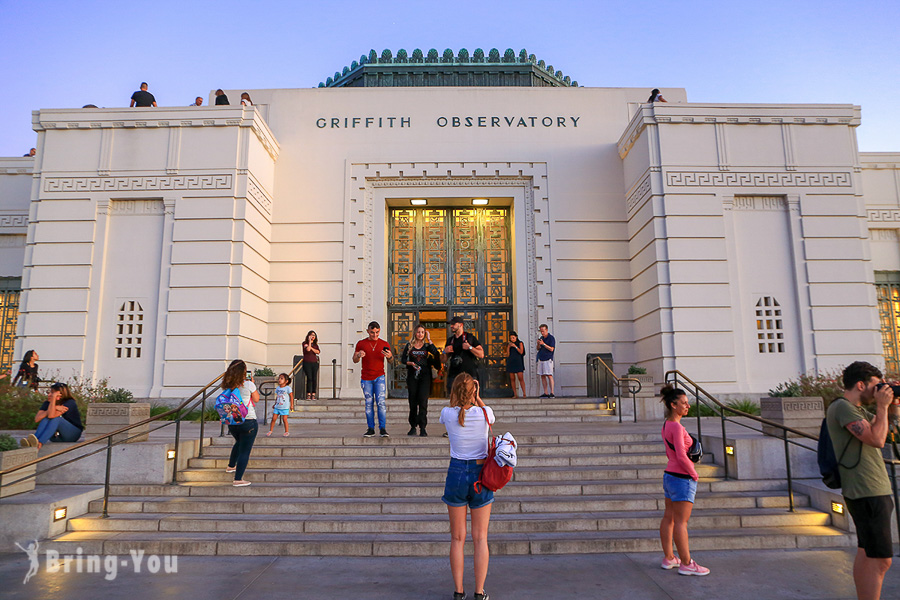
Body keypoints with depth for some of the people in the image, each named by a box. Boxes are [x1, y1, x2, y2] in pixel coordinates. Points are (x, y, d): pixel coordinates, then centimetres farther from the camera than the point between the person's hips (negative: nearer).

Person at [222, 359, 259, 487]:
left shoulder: (228, 386, 0)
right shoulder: (248, 384, -13)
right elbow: (256, 399, 1)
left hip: (232, 422, 6)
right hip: (248, 421, -6)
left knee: (239, 443, 33)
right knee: (245, 451, 1)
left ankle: (231, 466, 48)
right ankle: (238, 479, 0)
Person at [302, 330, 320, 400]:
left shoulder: (315, 344, 16)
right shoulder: (305, 343, 5)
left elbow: (318, 352, 1)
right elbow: (308, 349, -14)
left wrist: (311, 348, -8)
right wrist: (309, 341, -6)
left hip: (314, 362, 4)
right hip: (307, 362, -4)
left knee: (314, 378, -3)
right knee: (309, 378, -12)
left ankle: (313, 394, 0)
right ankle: (308, 394, -9)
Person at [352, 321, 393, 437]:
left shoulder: (384, 344, 7)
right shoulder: (361, 344, 7)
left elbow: (391, 362, 11)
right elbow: (354, 360, 9)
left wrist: (390, 356, -13)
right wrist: (358, 356, -14)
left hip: (379, 377, -1)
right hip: (366, 378, 1)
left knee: (381, 402, -11)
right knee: (369, 404, 3)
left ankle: (382, 429, -8)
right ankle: (371, 429, 9)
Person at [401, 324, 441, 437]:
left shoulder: (427, 345, 8)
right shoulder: (409, 346, 10)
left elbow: (436, 353, -9)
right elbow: (403, 359, 10)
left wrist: (429, 340, -5)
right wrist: (410, 363, -10)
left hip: (425, 375, -1)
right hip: (412, 376, 1)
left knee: (423, 401, -12)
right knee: (413, 401, 5)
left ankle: (422, 428, -11)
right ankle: (413, 427, 18)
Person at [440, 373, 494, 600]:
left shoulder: (447, 414, -9)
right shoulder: (485, 413, -9)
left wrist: (458, 394, 5)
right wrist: (476, 397, 6)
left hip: (456, 473, 0)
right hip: (481, 473, 0)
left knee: (457, 538, 11)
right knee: (480, 538, 9)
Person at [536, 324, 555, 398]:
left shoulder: (551, 338, -4)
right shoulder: (541, 338, 16)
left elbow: (551, 349, -13)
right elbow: (538, 349, 19)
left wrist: (543, 344, -20)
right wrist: (538, 344, -2)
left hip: (548, 359, -7)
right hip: (541, 359, 7)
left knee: (549, 375, -11)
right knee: (542, 376, 3)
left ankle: (552, 393, -10)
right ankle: (545, 393, 5)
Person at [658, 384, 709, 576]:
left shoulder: (666, 425, 10)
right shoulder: (677, 427, -19)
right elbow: (681, 456, -23)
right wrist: (694, 474, -9)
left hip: (669, 474, 10)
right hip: (682, 478, -10)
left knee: (668, 518, 14)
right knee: (681, 522, -3)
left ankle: (669, 558, 23)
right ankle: (686, 564, 4)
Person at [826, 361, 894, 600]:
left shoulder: (857, 410, 17)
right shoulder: (842, 407, -15)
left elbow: (887, 429, 25)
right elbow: (877, 439, -23)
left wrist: (892, 404, 13)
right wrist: (882, 406, -12)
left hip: (870, 492, 11)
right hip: (867, 493, -11)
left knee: (866, 554, 16)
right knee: (880, 560, -9)